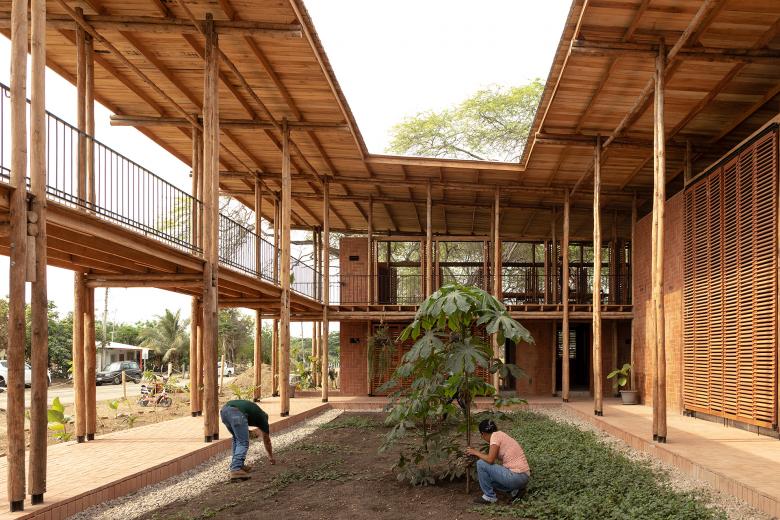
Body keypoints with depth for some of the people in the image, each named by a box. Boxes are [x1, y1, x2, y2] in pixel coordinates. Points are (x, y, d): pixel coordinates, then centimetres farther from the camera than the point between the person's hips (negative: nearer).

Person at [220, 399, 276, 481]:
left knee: (237, 439, 27)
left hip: (224, 410, 6)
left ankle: (238, 464, 27)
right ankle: (236, 470, -11)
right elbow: (267, 440, 38)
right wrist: (271, 457, 51)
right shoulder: (262, 417, 28)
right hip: (236, 413, -6)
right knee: (243, 443, 3)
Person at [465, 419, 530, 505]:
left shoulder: (495, 435, -7)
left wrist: (475, 452, -2)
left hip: (516, 477, -9)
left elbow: (490, 460, -17)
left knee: (481, 464, -4)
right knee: (487, 476, 25)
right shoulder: (503, 436, 18)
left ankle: (489, 496, 7)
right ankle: (514, 490, 13)